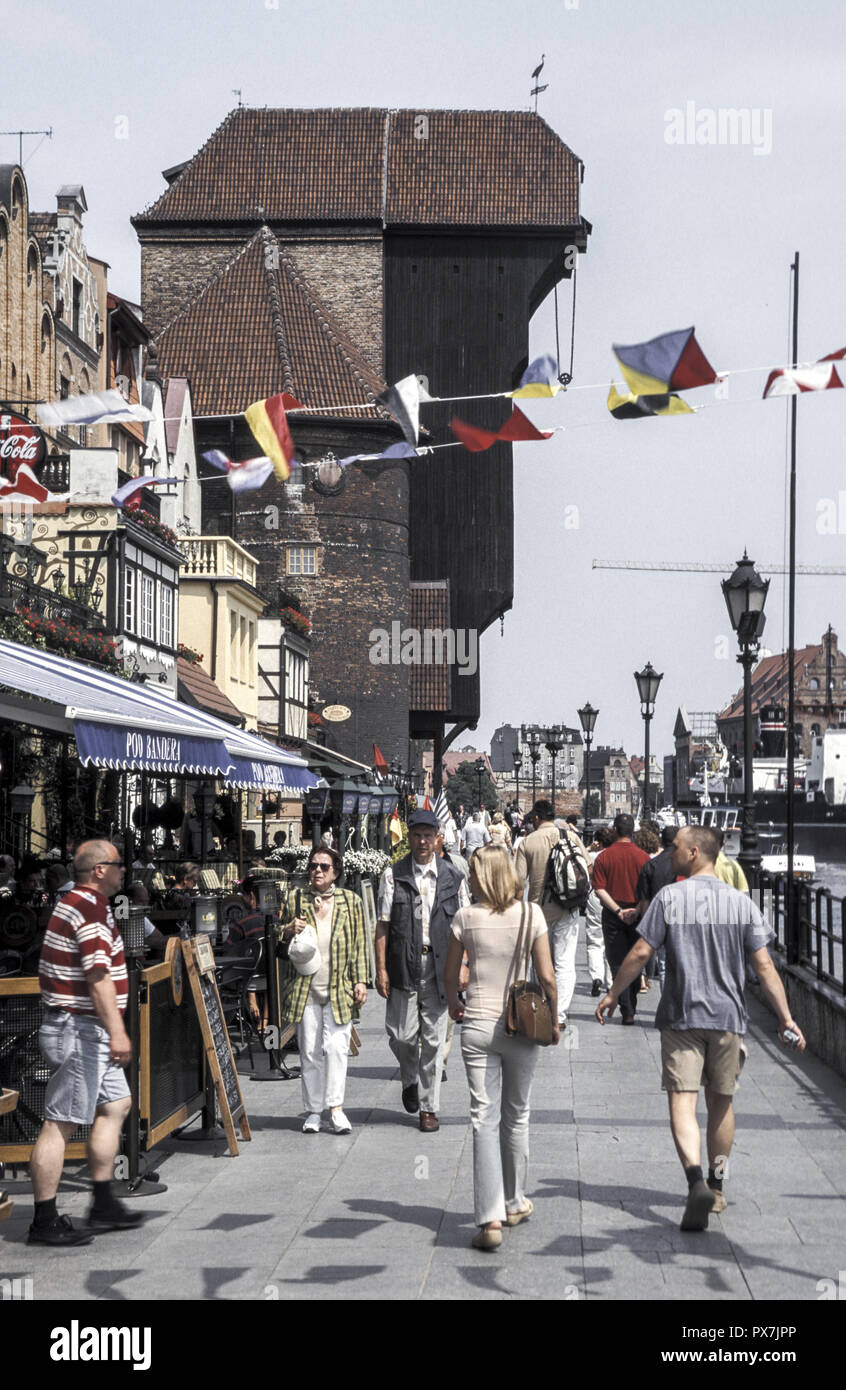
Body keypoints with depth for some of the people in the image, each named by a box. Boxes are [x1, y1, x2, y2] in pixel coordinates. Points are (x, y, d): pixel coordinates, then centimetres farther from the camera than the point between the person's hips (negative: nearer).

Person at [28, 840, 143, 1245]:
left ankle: (103, 1206, 20)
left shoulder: (74, 903, 15)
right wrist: (117, 1031, -26)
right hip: (80, 1031, -11)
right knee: (61, 1123, -6)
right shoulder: (91, 907, -18)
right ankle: (44, 1223, -2)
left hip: (88, 1032, 11)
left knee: (115, 1105, 15)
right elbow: (98, 976, -25)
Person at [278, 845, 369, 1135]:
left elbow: (359, 945, 9)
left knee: (336, 1046, -10)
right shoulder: (294, 900, 8)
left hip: (340, 988, -1)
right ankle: (314, 1110, 10)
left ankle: (335, 1107, -6)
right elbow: (278, 941, 17)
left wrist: (360, 980, 2)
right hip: (305, 988, 1)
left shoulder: (351, 901, 7)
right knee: (309, 1050, 3)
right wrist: (288, 931, -5)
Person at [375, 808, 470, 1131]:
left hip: (438, 968, 1)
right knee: (401, 1035, -1)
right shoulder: (393, 875, 2)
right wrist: (381, 968, -5)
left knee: (434, 1039, 3)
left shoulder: (452, 877, 6)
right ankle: (409, 1079, 31)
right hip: (403, 967, -1)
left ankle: (429, 1107, 13)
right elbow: (383, 924, 0)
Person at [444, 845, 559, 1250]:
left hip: (478, 1025, -1)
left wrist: (454, 1005, 25)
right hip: (522, 1026, 1)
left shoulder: (466, 917, -5)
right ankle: (514, 1203, 31)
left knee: (484, 1119, -1)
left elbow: (450, 975, 5)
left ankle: (490, 1218, -10)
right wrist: (553, 1019, 9)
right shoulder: (531, 914, -5)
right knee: (516, 1116, 17)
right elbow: (547, 977, -6)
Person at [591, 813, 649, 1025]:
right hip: (637, 915, 1)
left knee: (618, 962, 2)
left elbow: (600, 890, -11)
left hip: (613, 915, -1)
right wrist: (637, 910, -6)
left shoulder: (604, 857, -5)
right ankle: (631, 1005, 21)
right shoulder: (643, 857, -3)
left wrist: (618, 910, -12)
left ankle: (627, 1011, -5)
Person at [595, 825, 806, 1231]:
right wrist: (786, 1018, 2)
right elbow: (763, 966, -1)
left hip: (681, 1016, -3)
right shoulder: (741, 902, 2)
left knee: (682, 1101, -5)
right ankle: (716, 1188, 26)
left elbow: (641, 952, -7)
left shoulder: (669, 898, -6)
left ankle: (696, 1180, -26)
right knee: (721, 1102, 16)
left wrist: (613, 994, 7)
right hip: (727, 1015, 3)